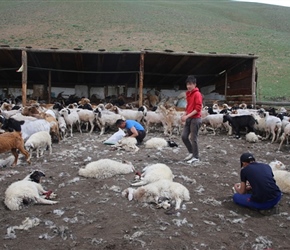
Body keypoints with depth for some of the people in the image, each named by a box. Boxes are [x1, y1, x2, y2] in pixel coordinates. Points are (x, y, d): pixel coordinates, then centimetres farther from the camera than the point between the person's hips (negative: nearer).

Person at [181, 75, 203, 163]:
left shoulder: (197, 94, -13)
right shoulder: (188, 94, 14)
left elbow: (198, 108, -19)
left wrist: (187, 116, -21)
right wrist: (184, 115, 6)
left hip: (195, 119, -8)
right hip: (189, 119, 8)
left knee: (193, 138, -3)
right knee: (184, 136, 7)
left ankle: (196, 157, 8)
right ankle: (191, 152, 24)